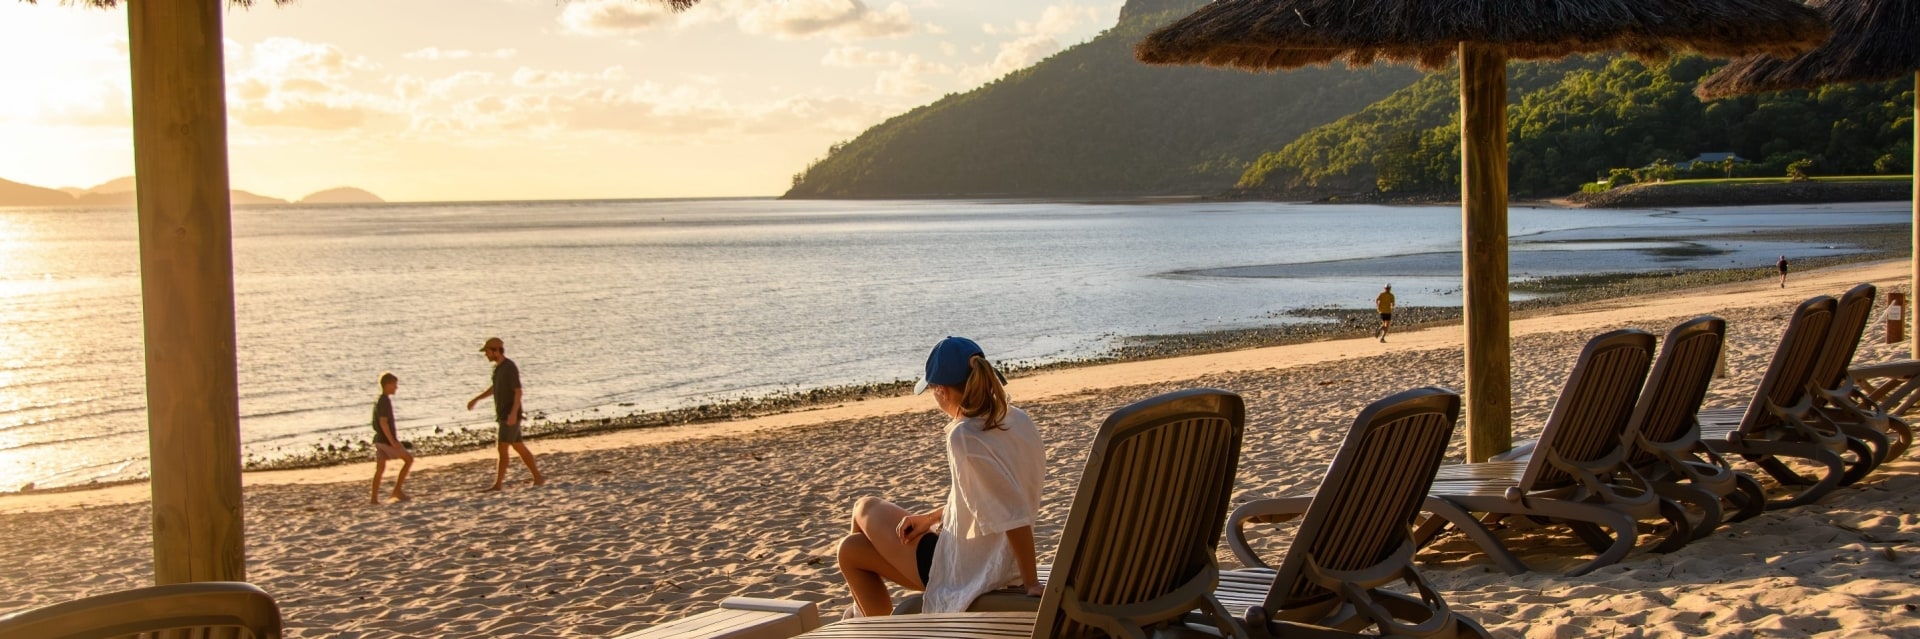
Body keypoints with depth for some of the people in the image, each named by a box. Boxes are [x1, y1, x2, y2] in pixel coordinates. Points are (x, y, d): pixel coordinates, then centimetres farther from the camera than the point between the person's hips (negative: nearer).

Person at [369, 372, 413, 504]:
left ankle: (374, 498, 4)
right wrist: (393, 441, -23)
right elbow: (383, 422, -22)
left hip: (379, 439, 9)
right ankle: (397, 489, 2)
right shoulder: (385, 401, -15)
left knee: (380, 469, 8)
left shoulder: (378, 400, 14)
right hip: (387, 439, -9)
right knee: (409, 459, 3)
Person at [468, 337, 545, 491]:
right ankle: (538, 477, 15)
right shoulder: (499, 367, 13)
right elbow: (495, 388, 29)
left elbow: (518, 392, -21)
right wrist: (475, 399, 29)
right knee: (520, 449, 10)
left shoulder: (510, 367, -17)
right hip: (504, 416, 9)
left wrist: (513, 413, -31)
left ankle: (497, 485, -7)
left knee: (502, 449, -9)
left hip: (510, 416, -9)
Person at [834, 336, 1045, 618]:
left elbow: (1014, 515, -30)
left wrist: (1030, 583, -21)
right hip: (999, 561, 9)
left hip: (967, 571, -9)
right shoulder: (1018, 421, -1)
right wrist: (932, 517, 7)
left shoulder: (964, 436, -27)